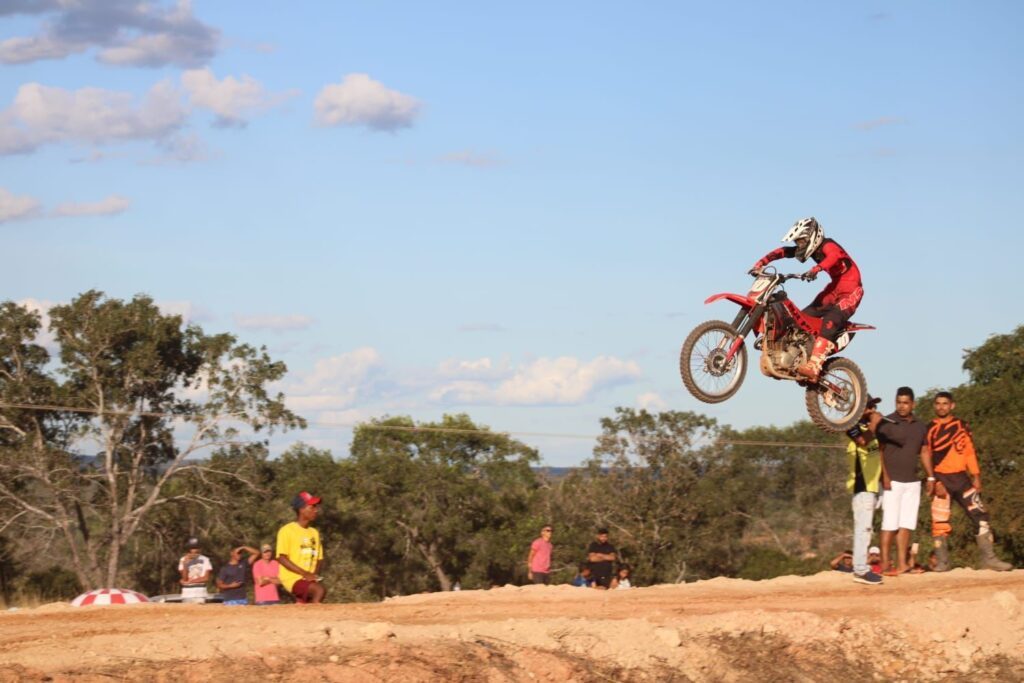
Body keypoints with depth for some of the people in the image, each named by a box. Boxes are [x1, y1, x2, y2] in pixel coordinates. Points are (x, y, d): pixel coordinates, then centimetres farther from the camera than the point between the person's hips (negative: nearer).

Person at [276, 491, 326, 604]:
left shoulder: (314, 533, 16)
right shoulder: (287, 530, -6)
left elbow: (318, 558, 19)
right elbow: (281, 558, -12)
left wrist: (314, 574, -3)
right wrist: (304, 573, -20)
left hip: (308, 580, 7)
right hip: (292, 578, -7)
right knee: (320, 590, -30)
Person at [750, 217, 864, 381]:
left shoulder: (828, 245, -22)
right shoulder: (813, 247, 3)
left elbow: (833, 255, -46)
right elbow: (783, 252, 2)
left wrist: (817, 269, -63)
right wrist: (761, 263, -11)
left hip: (851, 290, -10)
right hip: (835, 287, 10)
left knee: (830, 320, -29)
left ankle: (814, 366, -40)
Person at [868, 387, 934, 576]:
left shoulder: (920, 427, 13)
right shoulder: (886, 423, -5)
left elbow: (924, 452, 20)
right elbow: (878, 450, -7)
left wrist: (930, 477, 13)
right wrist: (884, 476, -15)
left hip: (912, 482, 5)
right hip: (892, 481, -5)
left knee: (906, 524, 4)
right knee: (890, 524, -8)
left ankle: (902, 563, 5)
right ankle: (885, 564, -7)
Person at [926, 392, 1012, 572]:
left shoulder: (961, 426, 11)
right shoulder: (930, 429, 2)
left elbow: (970, 452, 11)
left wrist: (976, 476, 2)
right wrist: (934, 482, -12)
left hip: (961, 478, 3)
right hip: (940, 479, -3)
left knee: (980, 515, -4)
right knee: (940, 521, -4)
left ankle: (989, 558, -2)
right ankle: (941, 561, 3)